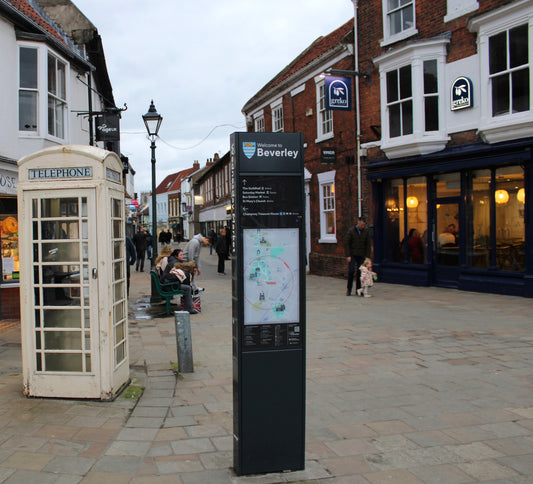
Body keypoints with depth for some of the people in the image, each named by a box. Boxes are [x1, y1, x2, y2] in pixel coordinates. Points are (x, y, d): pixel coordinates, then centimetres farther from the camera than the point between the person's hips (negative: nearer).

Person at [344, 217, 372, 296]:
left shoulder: (366, 231, 3)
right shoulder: (351, 231, -5)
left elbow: (368, 245, 6)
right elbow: (346, 244, -5)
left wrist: (367, 256, 0)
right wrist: (348, 256, -10)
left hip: (361, 256, 3)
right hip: (352, 255, -3)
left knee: (360, 272, 0)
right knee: (351, 271, -9)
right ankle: (349, 289, 5)